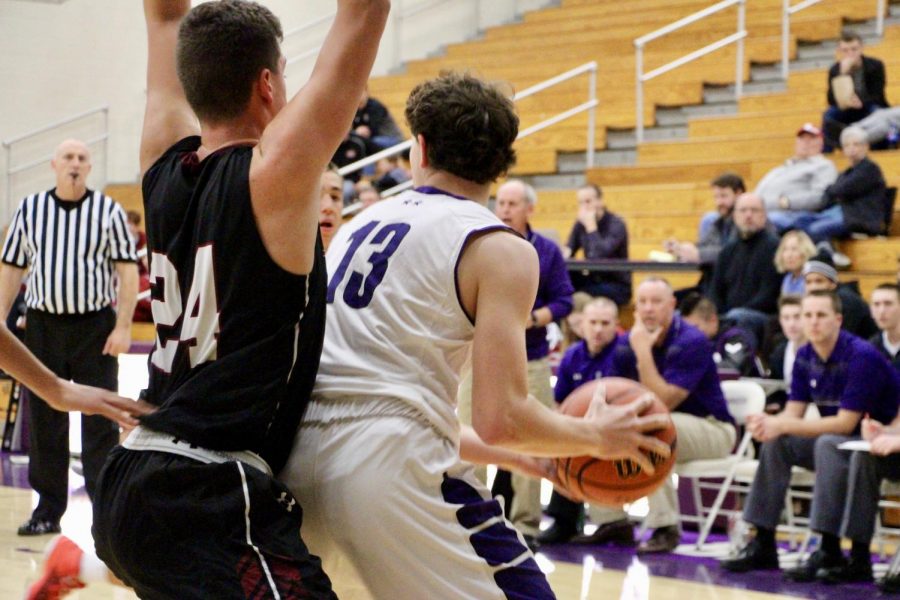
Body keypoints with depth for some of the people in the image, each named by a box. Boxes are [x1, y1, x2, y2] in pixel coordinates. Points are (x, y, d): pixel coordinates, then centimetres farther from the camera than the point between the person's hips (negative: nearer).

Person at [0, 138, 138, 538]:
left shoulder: (109, 211, 0)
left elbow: (127, 271, -2)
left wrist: (123, 327, -10)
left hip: (95, 327, -3)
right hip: (42, 325, 3)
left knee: (100, 422, -2)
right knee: (43, 422, 6)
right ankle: (48, 510, 15)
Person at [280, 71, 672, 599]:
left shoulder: (361, 223, 22)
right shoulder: (500, 249, 2)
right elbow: (499, 419, -7)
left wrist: (527, 454, 33)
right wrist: (597, 436, 13)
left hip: (299, 455, 6)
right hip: (389, 464, -6)